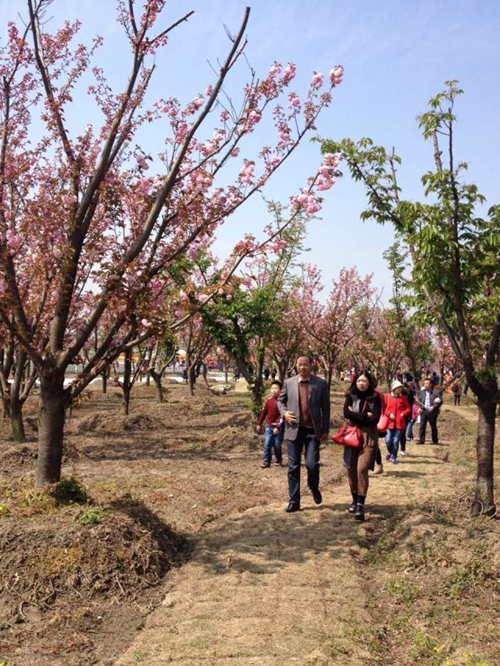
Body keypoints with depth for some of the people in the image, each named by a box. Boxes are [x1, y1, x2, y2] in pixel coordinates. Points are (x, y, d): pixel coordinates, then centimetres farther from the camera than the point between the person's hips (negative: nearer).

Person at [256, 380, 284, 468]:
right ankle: (266, 462, 5)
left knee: (277, 445, 5)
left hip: (278, 427, -3)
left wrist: (278, 427, -15)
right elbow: (263, 412, 10)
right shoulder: (268, 400, 3)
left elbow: (282, 415, -12)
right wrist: (259, 424, 11)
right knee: (267, 444, -1)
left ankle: (279, 461, 23)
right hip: (268, 426, 3)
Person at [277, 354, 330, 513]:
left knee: (312, 465, -8)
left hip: (313, 431, -2)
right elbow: (280, 400, 17)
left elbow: (325, 408, 3)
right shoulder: (288, 382, 4)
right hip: (294, 430, 2)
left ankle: (314, 488, 25)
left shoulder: (321, 383, 0)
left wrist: (325, 430, 2)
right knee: (293, 467, 4)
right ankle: (294, 501, 14)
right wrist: (284, 412, -4)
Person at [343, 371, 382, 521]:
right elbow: (346, 413, -10)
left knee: (362, 469, -15)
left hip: (369, 436, -3)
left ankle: (361, 505, -13)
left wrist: (356, 416, -8)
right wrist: (365, 416, -13)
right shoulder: (351, 396, 5)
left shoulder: (375, 398, 0)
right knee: (352, 469, 7)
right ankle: (355, 500, 26)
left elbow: (375, 419, -9)